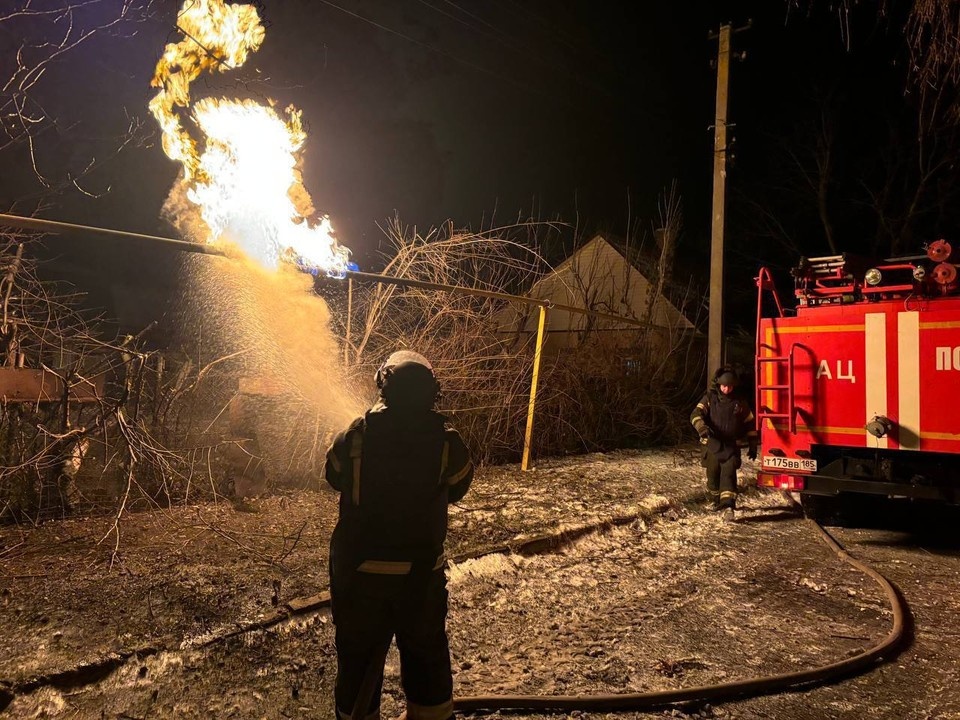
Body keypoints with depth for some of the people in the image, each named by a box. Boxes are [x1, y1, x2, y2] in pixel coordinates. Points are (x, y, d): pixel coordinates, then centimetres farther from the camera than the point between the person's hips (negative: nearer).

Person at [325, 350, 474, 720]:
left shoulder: (356, 435, -13)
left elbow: (335, 476, 6)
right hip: (422, 573, 0)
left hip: (359, 570, 0)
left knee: (359, 656, 19)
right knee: (427, 653, 22)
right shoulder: (446, 440, -15)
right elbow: (458, 488, 2)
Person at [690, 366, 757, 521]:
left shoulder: (740, 402, 7)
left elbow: (750, 423, 15)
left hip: (731, 446, 0)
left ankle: (728, 507, -19)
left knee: (729, 474, -13)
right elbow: (696, 415, -12)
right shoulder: (709, 399, 1)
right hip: (713, 445, 1)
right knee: (713, 475, 9)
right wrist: (702, 428, -33)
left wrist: (752, 445, 13)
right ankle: (717, 502, 31)